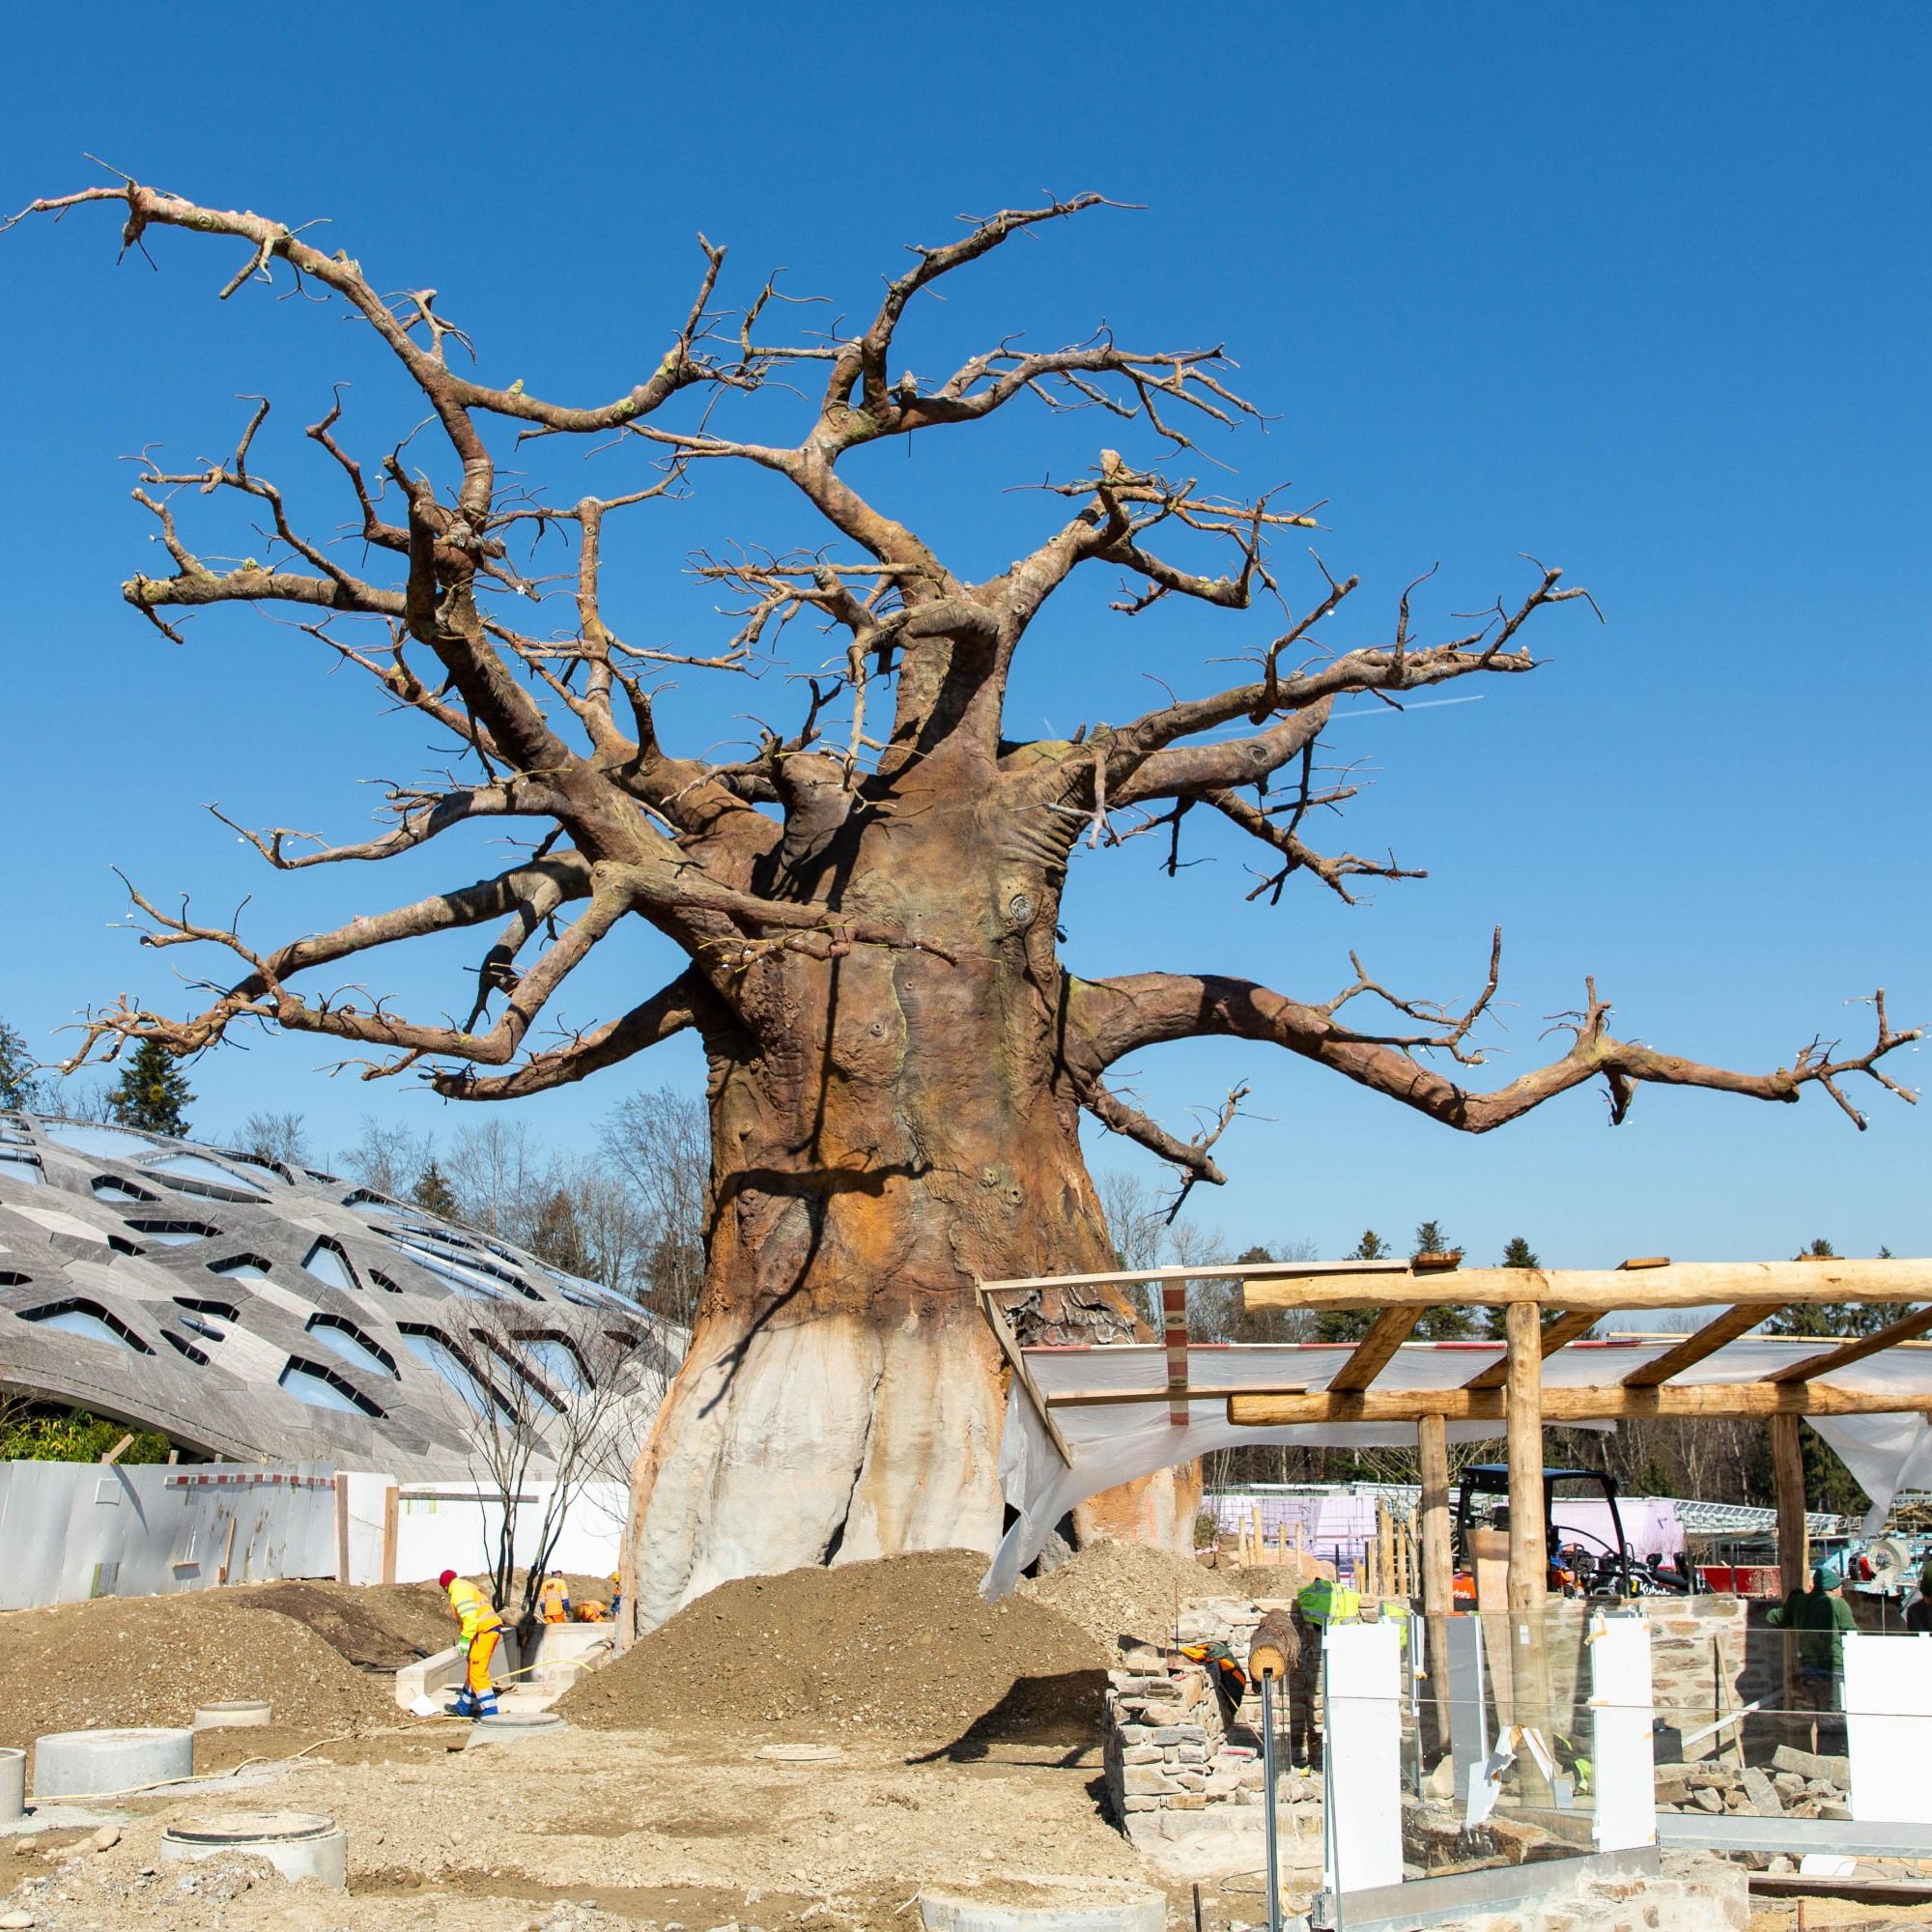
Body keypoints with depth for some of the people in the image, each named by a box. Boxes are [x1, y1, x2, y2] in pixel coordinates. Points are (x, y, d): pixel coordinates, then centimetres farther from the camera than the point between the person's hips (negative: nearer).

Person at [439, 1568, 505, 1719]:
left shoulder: (459, 1590, -7)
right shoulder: (468, 1587, 24)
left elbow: (469, 1617, -20)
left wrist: (465, 1639, -20)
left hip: (484, 1631, -11)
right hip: (493, 1628, 11)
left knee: (477, 1674, -10)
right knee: (473, 1671, 21)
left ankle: (490, 1712, -14)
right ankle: (463, 1708, 32)